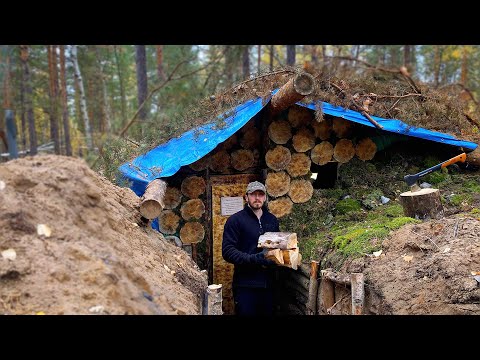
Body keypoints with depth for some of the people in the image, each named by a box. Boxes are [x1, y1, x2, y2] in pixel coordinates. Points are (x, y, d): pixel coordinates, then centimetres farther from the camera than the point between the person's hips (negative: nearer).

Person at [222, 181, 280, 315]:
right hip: (245, 285, -5)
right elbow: (227, 251, -13)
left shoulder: (272, 220, 13)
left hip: (268, 284, 5)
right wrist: (254, 259, -24)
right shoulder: (235, 220, -5)